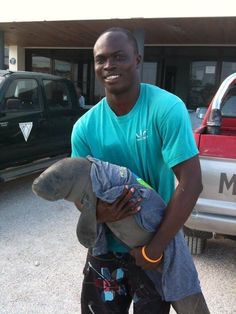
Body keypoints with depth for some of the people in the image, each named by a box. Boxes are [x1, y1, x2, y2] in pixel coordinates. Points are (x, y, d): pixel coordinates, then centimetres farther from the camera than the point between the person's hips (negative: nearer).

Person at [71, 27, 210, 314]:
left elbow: (191, 183, -24)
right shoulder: (85, 127, -8)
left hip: (157, 246, -3)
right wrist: (97, 212, -25)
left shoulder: (167, 109, -21)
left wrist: (154, 250, -23)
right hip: (106, 247, 4)